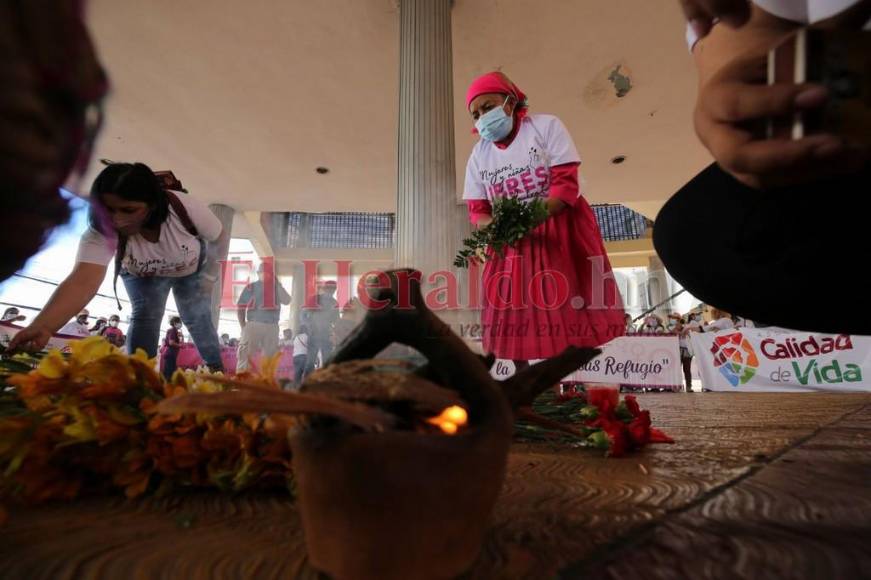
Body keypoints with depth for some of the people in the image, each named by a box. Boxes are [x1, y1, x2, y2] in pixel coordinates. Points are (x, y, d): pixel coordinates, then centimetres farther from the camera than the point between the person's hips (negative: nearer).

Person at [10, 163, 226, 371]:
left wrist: (208, 276, -15)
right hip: (143, 274, 1)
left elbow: (218, 237, -21)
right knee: (144, 315, -14)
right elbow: (82, 282, -51)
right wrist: (42, 326, -65)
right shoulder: (101, 232, -38)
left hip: (193, 269, -1)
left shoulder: (186, 209, -41)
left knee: (198, 318, -3)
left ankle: (217, 371, 15)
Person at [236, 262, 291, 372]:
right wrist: (243, 326, -3)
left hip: (272, 327, 3)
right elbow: (240, 307, 3)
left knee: (270, 358, 10)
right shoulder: (251, 287, 4)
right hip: (253, 325, -3)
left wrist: (277, 284, -3)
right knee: (245, 355, -5)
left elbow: (287, 301, -3)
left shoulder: (277, 288, 12)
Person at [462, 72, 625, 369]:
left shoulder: (546, 126, -3)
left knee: (567, 315, -6)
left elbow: (567, 183, -12)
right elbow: (477, 210, 3)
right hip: (511, 241, 3)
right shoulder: (478, 155, 7)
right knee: (513, 322, -2)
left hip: (562, 230, -3)